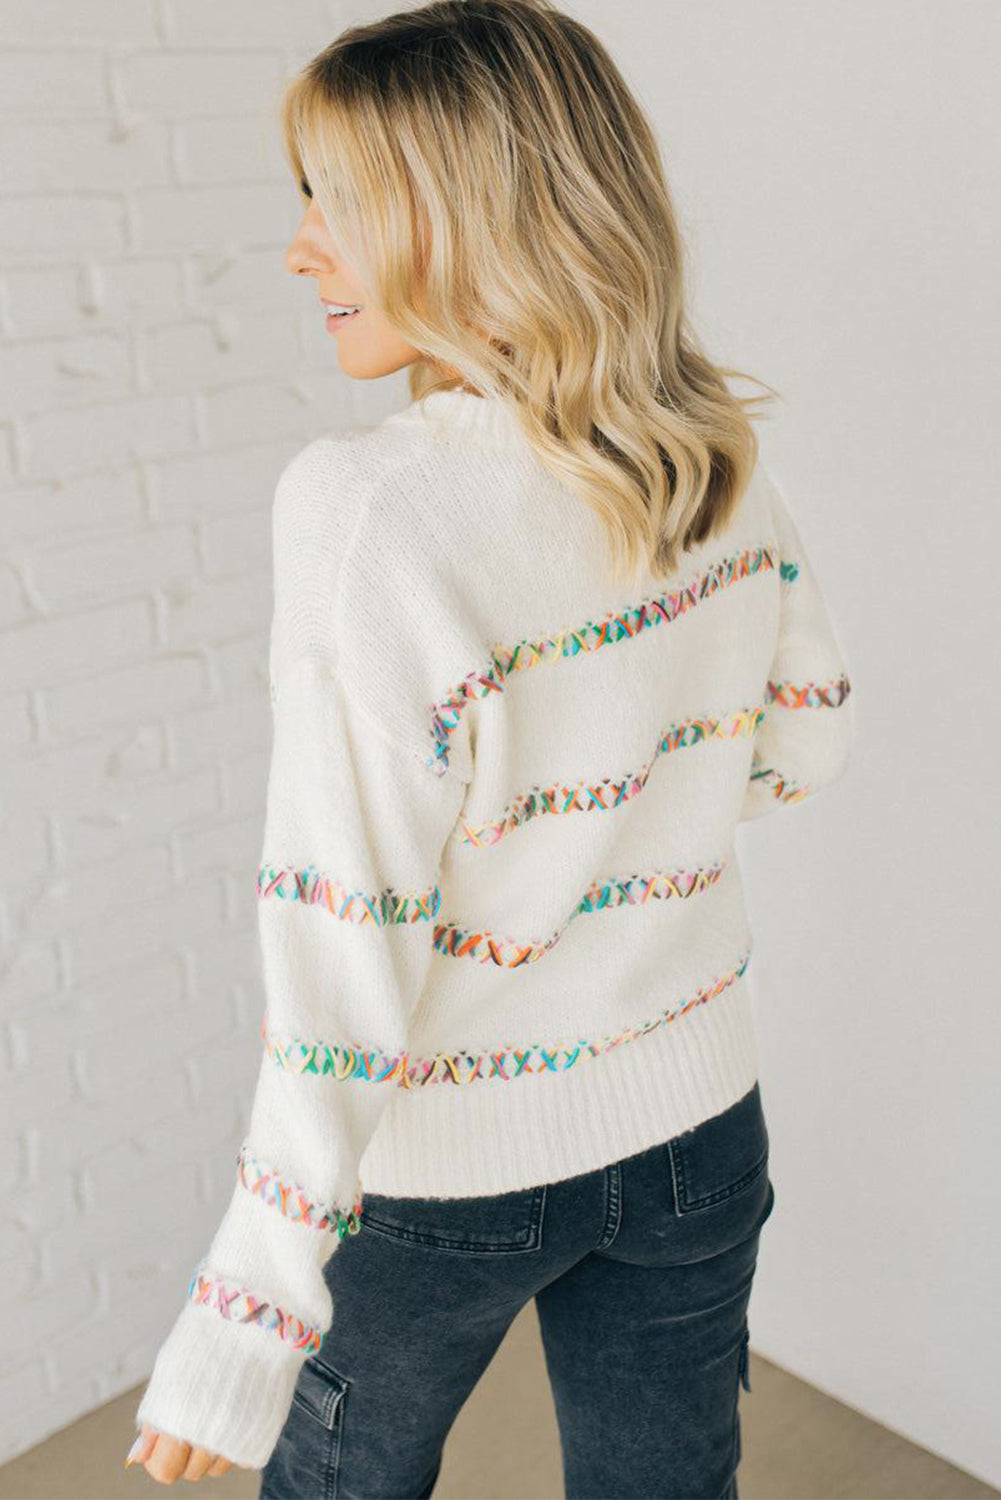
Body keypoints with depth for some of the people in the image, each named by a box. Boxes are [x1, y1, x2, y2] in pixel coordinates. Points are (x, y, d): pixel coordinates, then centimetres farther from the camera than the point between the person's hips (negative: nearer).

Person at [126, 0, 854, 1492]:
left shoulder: (371, 502, -25)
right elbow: (808, 738, 8)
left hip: (446, 1166, -5)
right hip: (692, 1131, 5)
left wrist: (243, 1317, -17)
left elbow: (351, 936, -25)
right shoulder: (723, 463, -7)